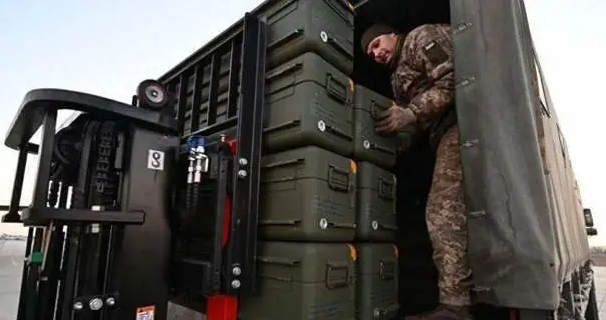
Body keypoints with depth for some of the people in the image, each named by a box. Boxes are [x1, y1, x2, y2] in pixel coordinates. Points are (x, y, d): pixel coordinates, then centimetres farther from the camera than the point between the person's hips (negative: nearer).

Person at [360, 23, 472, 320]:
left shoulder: (421, 38, 7)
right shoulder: (399, 78, 30)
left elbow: (453, 78, -11)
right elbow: (418, 128, 23)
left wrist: (411, 113, -16)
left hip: (460, 125, -9)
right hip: (448, 133, 9)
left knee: (443, 212, -17)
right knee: (449, 212, 5)